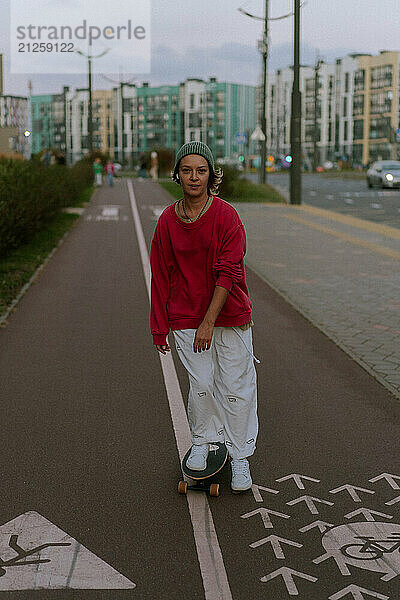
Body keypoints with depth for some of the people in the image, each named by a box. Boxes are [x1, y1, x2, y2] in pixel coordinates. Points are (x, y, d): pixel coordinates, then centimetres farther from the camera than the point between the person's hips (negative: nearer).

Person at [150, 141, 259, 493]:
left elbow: (228, 273, -14)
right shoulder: (168, 220, 0)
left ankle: (240, 455, 19)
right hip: (186, 316, 2)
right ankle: (202, 441, 26)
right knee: (201, 384, 1)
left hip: (230, 314, -2)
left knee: (235, 386, 3)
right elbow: (161, 276, 6)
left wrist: (209, 322, -18)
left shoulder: (226, 216, -10)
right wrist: (160, 328, 7)